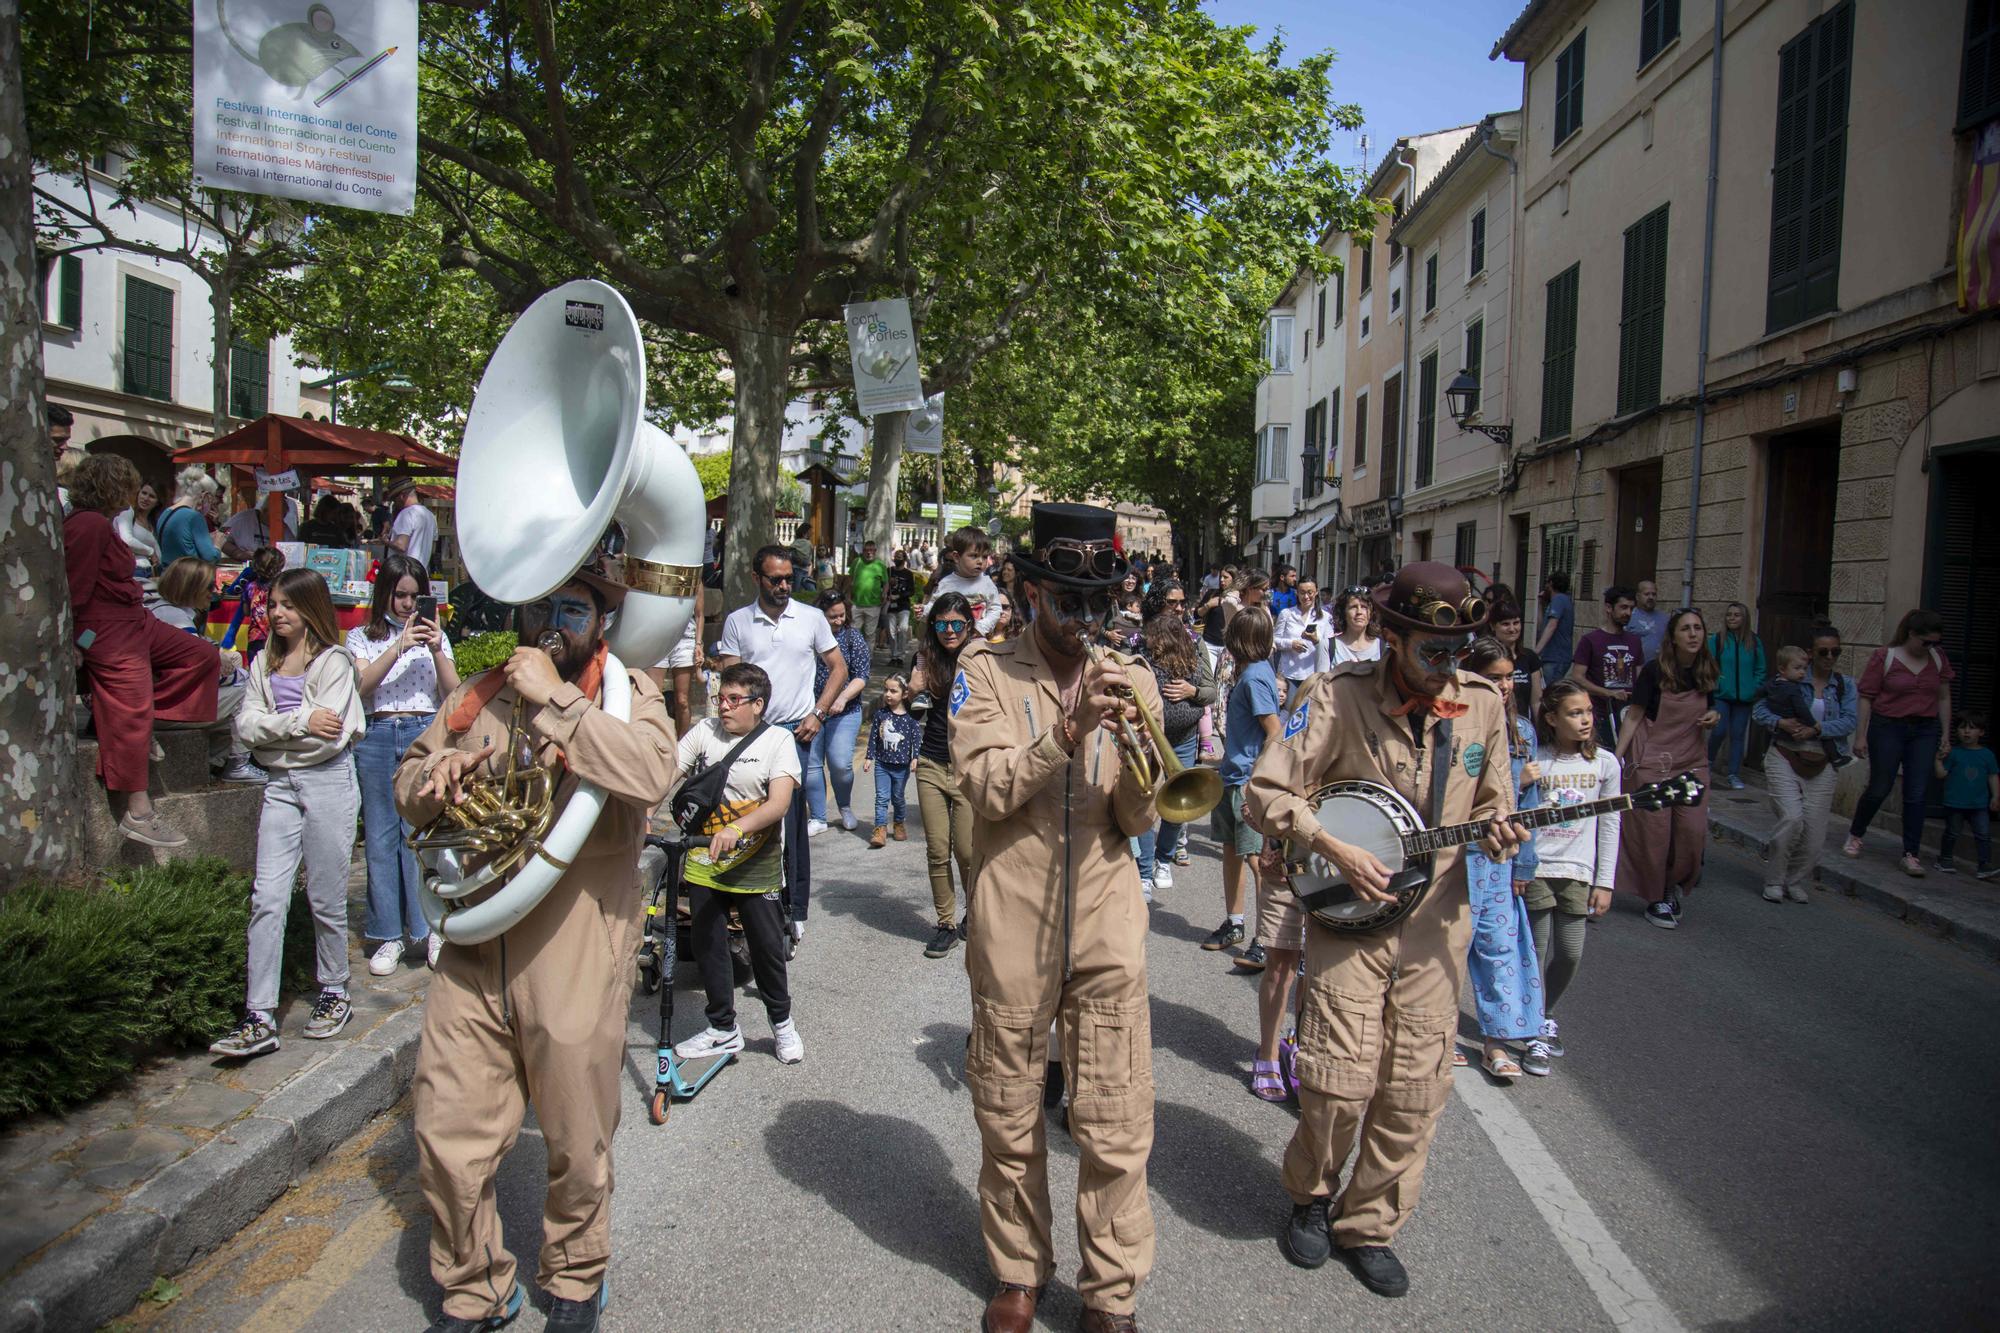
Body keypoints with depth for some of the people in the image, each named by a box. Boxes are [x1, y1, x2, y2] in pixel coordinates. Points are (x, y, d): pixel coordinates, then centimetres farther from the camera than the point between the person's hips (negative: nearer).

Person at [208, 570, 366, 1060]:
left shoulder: (333, 661, -4)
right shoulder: (265, 663, 13)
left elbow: (330, 738, -15)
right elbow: (245, 723, 1)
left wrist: (270, 730, -7)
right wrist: (300, 721, -12)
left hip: (328, 782, -5)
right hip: (280, 785, 5)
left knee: (326, 899, 4)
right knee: (267, 897, -2)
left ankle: (334, 993, 23)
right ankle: (260, 1019, -1)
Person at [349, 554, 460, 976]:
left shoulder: (434, 635, 14)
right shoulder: (362, 637, 12)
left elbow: (454, 695, 5)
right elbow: (361, 687, -6)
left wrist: (436, 651, -8)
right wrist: (400, 646, -15)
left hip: (425, 735, 0)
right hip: (376, 738, 1)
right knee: (380, 838, 3)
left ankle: (431, 928, 4)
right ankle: (389, 936, 10)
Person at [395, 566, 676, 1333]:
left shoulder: (626, 691, -5)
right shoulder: (477, 696, 10)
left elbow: (653, 774, -26)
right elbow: (408, 787, 21)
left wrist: (556, 700, -22)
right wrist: (434, 777, -3)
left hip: (575, 961, -4)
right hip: (472, 957, 4)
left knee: (577, 1144, 12)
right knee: (447, 1141, 9)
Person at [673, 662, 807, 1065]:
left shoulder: (778, 741, -8)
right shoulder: (704, 731, 1)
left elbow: (779, 804, -20)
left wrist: (737, 828, -36)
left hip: (754, 867, -3)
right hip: (703, 864, 4)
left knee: (767, 947, 5)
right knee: (707, 946, 11)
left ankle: (781, 1021, 28)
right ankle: (723, 1029, 28)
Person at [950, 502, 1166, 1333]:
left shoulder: (1129, 683, 7)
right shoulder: (984, 672, 0)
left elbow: (1137, 822, 3)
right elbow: (986, 787, -13)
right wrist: (1068, 732, -25)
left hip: (1108, 929, 1)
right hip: (1013, 928, -1)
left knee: (1116, 1128, 4)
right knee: (1008, 1121, 14)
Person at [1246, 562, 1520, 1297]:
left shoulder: (1482, 703, 2)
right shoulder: (1340, 696, -11)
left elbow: (1491, 804, 14)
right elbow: (1265, 792, -11)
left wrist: (1495, 835, -9)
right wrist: (1338, 851, -21)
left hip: (1436, 927, 4)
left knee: (1415, 1088, 7)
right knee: (1339, 1081, -4)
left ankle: (1370, 1226, 28)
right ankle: (1310, 1196, 27)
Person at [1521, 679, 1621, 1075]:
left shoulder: (1604, 764, 1)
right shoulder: (1534, 762, -4)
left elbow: (1610, 825, 4)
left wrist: (1604, 882, 1)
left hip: (1578, 872, 2)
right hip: (1536, 868, -2)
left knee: (1570, 954, 2)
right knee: (1537, 952, 0)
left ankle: (1542, 1016, 28)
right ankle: (1537, 1036, 11)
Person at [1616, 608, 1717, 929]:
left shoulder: (1707, 673, 6)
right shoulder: (1655, 671, -9)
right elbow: (1633, 717, -7)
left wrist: (1712, 718, -4)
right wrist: (1617, 757, -14)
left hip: (1692, 762, 4)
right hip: (1652, 761, -4)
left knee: (1694, 830, -6)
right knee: (1655, 831, -1)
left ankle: (1675, 885, 21)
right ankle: (1656, 899, 15)